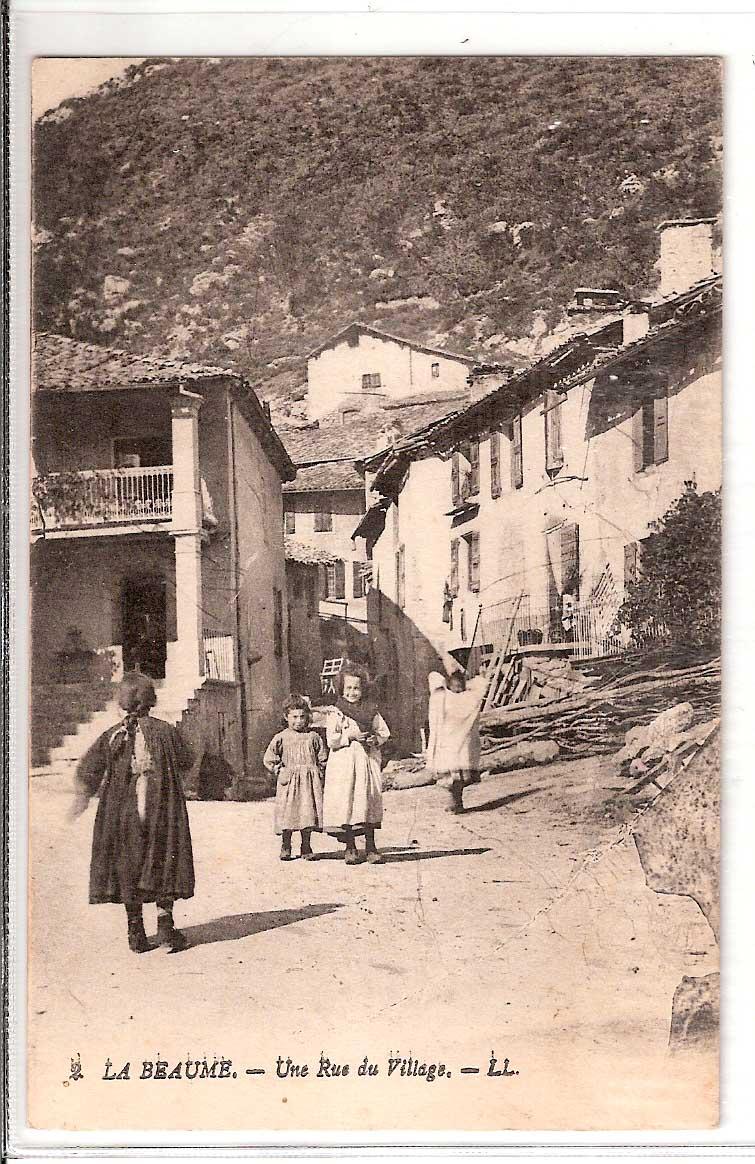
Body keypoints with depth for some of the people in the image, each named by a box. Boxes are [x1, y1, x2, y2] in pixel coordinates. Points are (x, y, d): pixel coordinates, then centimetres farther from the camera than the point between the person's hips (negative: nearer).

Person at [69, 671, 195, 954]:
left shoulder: (112, 735, 0)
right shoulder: (165, 731, -6)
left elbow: (88, 769, 1)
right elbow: (186, 762, 4)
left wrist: (82, 796, 16)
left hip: (121, 812, 2)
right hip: (162, 809, -2)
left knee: (127, 867, 9)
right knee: (165, 863, 8)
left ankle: (136, 932, 12)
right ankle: (165, 924, 0)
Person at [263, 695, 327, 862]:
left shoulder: (313, 737, 7)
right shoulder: (281, 738, 2)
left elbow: (323, 758, 13)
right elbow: (269, 759, 6)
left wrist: (319, 773, 2)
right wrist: (280, 772, -2)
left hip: (309, 781, 1)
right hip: (289, 782, -1)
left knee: (308, 814, 0)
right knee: (288, 814, -2)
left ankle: (306, 847, 12)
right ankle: (285, 847, 10)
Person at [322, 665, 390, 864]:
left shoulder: (371, 710, 10)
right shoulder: (335, 713, 1)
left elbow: (384, 732, 12)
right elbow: (331, 739, -6)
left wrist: (375, 739, -7)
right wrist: (350, 736, -14)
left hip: (368, 760, 2)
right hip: (344, 763, -2)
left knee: (370, 801, 0)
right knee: (346, 800, -4)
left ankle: (371, 846, 8)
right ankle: (350, 847, 8)